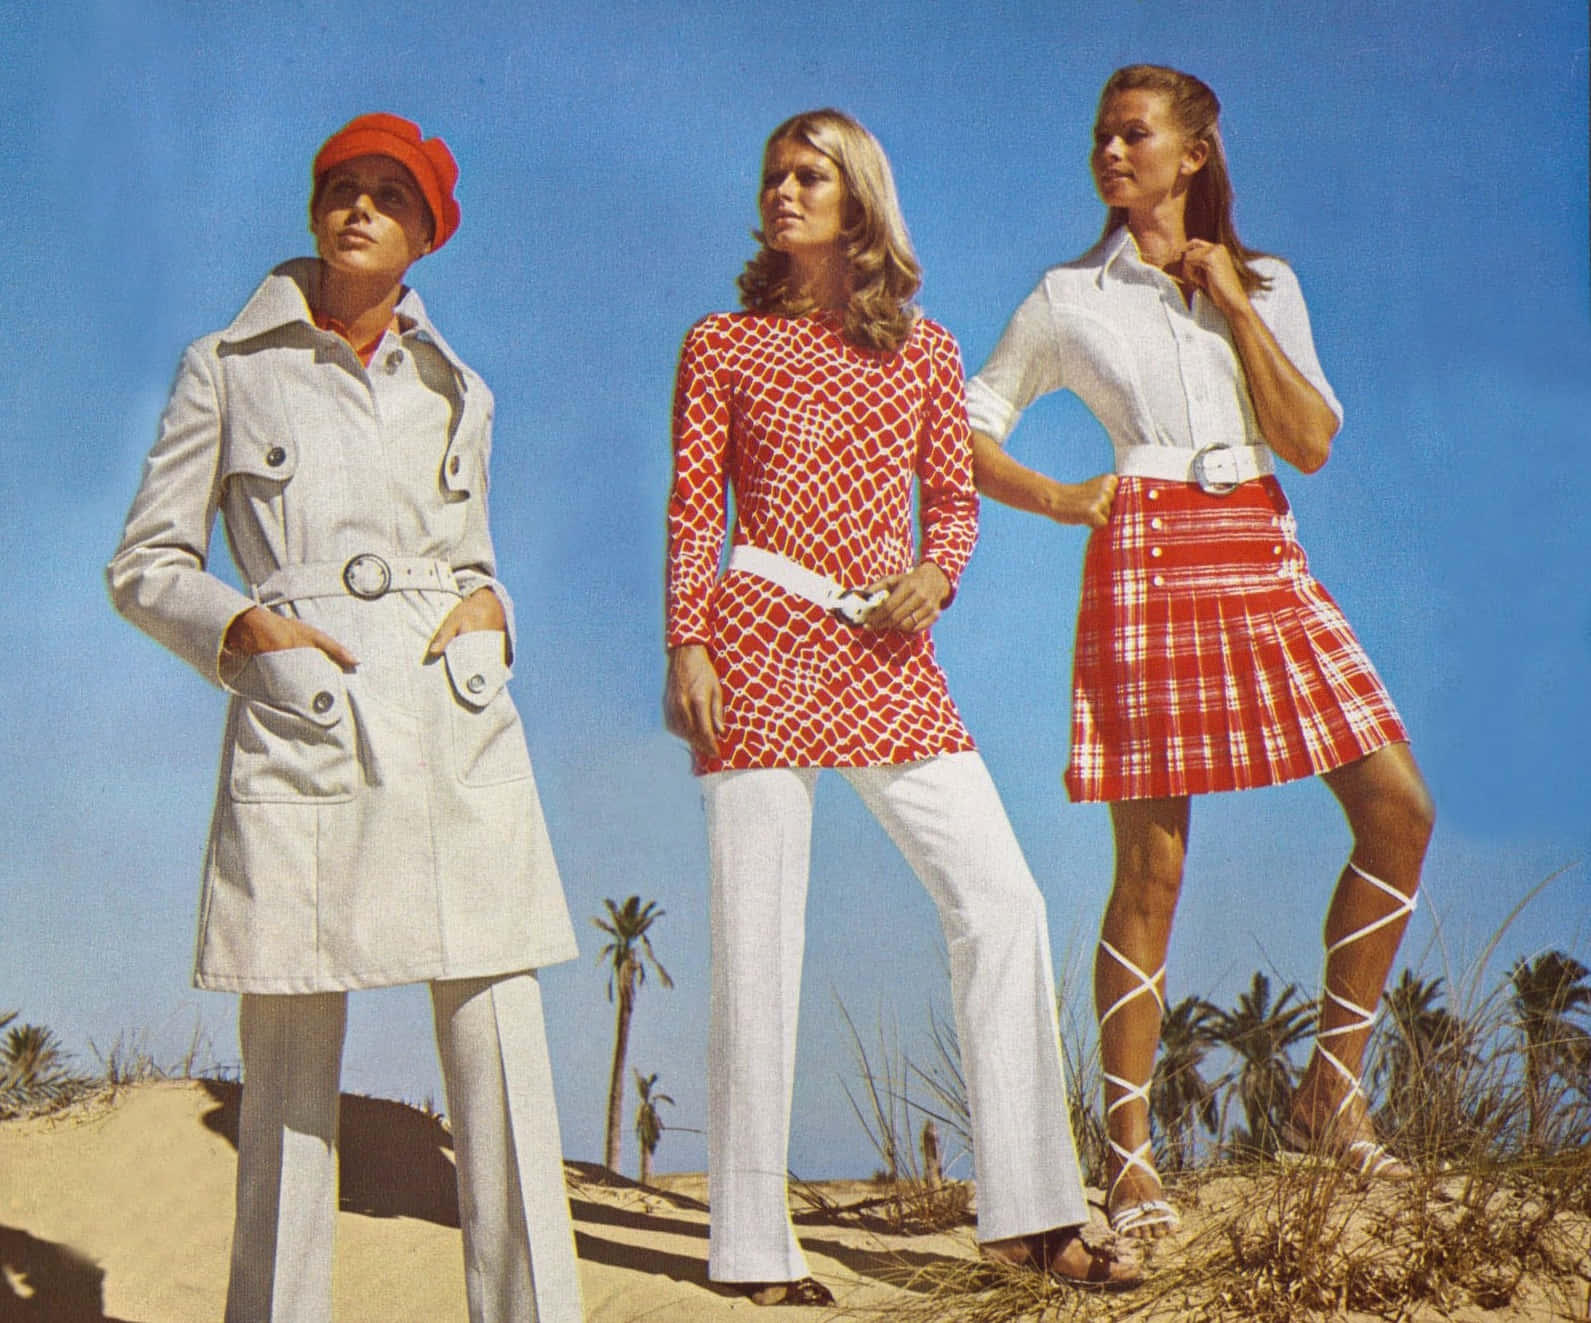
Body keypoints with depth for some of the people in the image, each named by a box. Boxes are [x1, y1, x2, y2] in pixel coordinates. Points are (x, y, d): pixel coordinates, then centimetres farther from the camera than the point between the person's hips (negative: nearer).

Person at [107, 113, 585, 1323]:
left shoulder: (454, 392, 16)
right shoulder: (228, 370, 8)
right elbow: (146, 566, 9)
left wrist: (489, 609, 3)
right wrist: (239, 626, -8)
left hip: (461, 734, 2)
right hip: (299, 737, -2)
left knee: (500, 1051, -2)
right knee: (290, 1063, 2)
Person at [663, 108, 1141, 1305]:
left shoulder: (925, 351, 14)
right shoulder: (722, 348, 8)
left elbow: (954, 498, 15)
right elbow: (693, 512, 4)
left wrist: (934, 575, -6)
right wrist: (686, 646, -7)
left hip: (889, 657, 3)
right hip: (760, 646, -3)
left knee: (1003, 902, -5)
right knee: (758, 936, -2)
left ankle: (1028, 1211, 5)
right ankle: (755, 1246, 8)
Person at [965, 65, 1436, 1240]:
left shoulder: (1267, 284, 15)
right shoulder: (1070, 298, 10)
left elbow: (1311, 443, 3)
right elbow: (966, 427, 13)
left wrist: (1231, 300, 0)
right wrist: (1058, 497, -3)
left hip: (1264, 560, 4)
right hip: (1148, 561, -3)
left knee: (1399, 808, -6)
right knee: (1153, 865, -7)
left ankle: (1333, 1088, 7)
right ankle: (1131, 1156, 1)